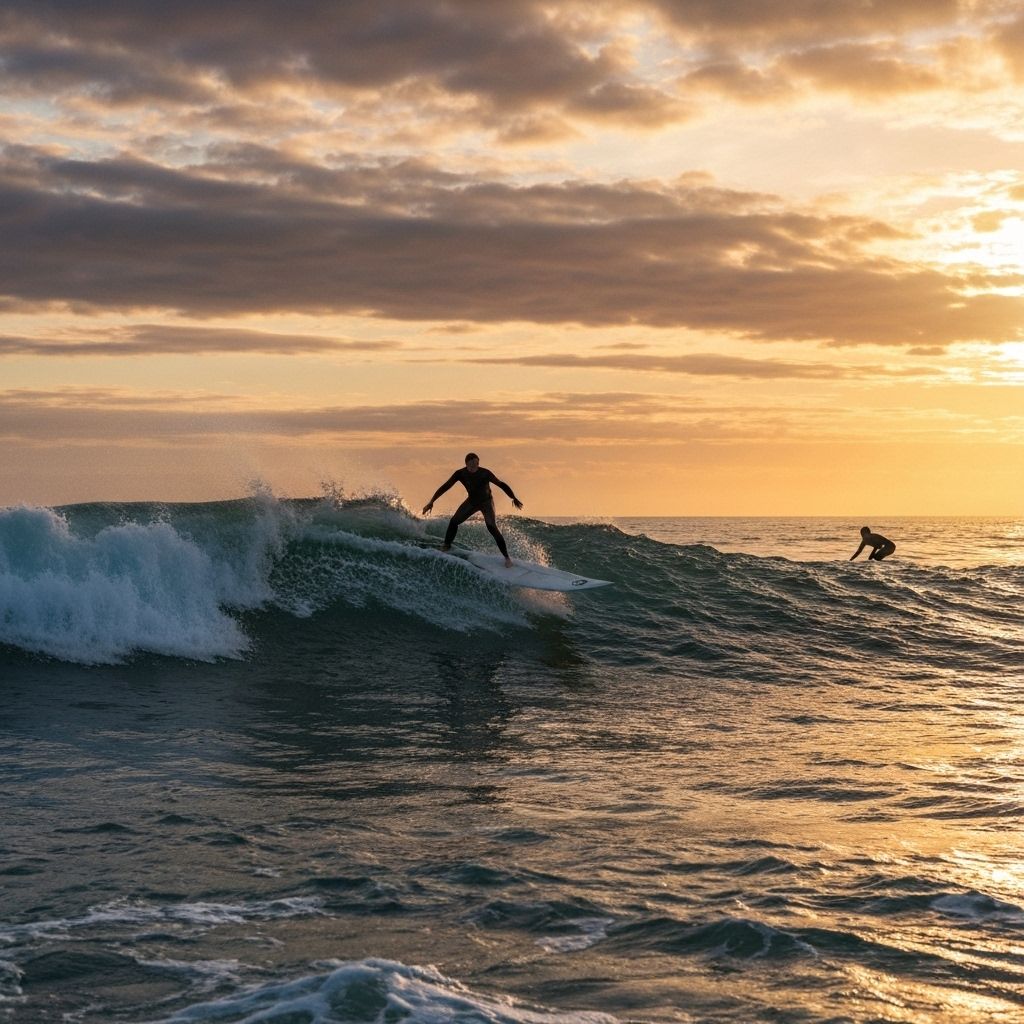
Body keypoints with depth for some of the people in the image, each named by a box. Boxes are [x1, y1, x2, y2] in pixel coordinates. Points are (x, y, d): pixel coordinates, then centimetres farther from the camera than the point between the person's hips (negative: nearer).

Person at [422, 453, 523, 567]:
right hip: (472, 501, 4)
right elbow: (445, 487, -15)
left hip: (486, 502, -4)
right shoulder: (460, 474, -19)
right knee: (454, 521, -1)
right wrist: (431, 502, -18)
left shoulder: (485, 473, -28)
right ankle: (446, 546, 25)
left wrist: (514, 498, -30)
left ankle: (506, 557, -17)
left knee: (491, 527, -20)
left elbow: (501, 484, -24)